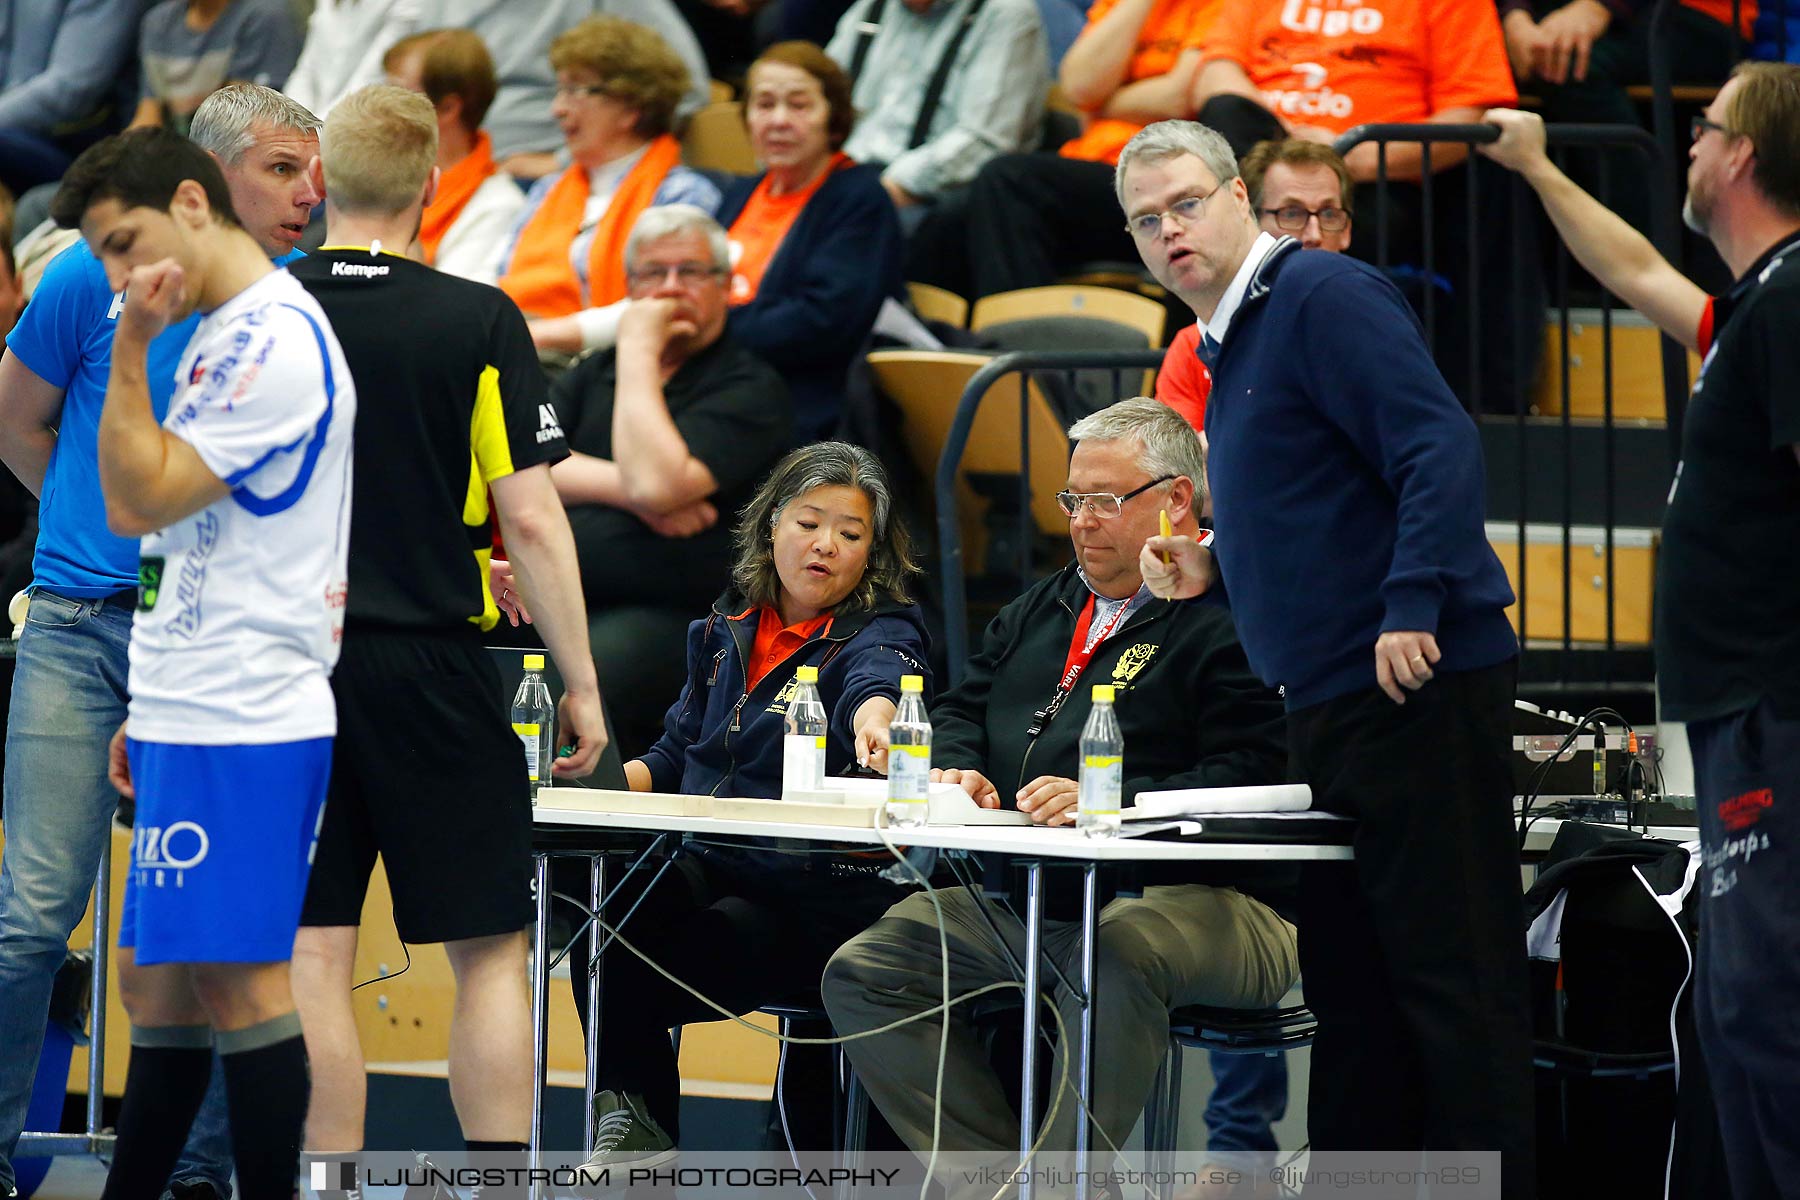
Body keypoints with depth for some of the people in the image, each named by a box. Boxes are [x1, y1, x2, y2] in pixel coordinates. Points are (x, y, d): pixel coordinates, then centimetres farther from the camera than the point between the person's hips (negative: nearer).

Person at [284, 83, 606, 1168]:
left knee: (316, 959, 2)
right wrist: (581, 686, -1)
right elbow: (531, 519, -8)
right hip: (433, 668, -2)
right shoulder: (479, 323, -5)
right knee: (490, 954, 6)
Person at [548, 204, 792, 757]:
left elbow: (657, 483, -14)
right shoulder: (594, 374, 23)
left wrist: (639, 351, -4)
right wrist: (627, 490, -7)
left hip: (663, 614, -6)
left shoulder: (751, 389, 3)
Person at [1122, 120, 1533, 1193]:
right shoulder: (1227, 348, 21)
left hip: (1416, 685, -10)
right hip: (1335, 704, 10)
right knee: (1351, 984, 13)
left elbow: (1440, 446, -20)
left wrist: (1413, 605, -27)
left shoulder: (1323, 297, -9)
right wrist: (1212, 572, 18)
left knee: (1454, 974, -9)